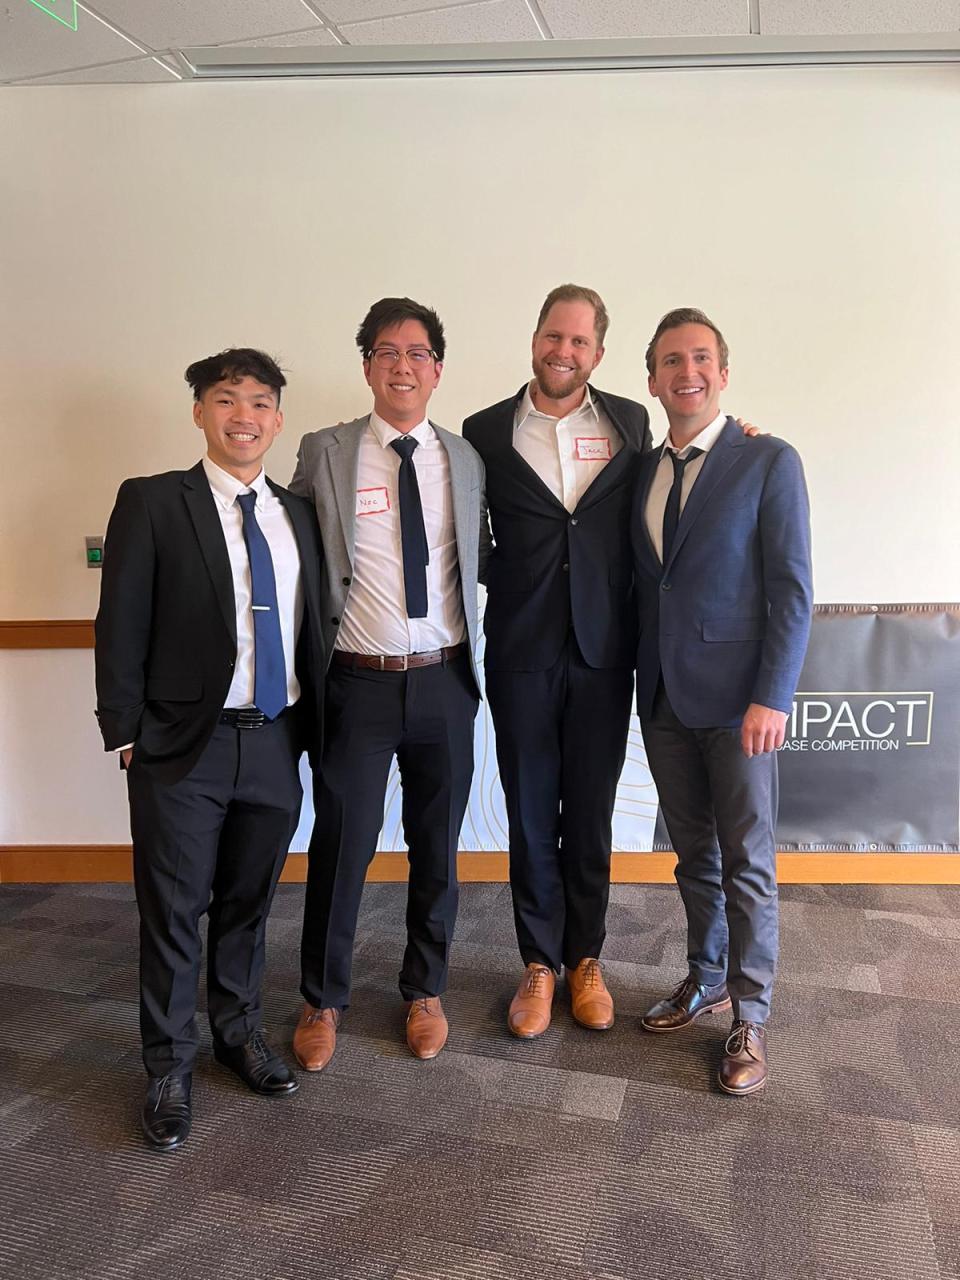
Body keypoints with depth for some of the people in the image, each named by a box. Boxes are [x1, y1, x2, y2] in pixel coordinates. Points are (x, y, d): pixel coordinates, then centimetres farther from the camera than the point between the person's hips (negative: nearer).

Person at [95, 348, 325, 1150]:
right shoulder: (152, 503, -4)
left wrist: (312, 729, 6)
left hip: (276, 744, 4)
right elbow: (121, 626, -5)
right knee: (173, 912, 8)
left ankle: (240, 1031, 40)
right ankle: (170, 1067, 27)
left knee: (248, 905, 18)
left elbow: (311, 631, 10)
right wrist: (126, 735, -7)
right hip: (183, 750, -3)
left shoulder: (298, 515, 8)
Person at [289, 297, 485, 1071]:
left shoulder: (465, 460, 6)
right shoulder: (324, 454, -3)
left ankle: (425, 991, 35)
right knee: (342, 844, 6)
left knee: (437, 845, 14)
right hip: (358, 682, -2)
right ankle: (323, 999, 29)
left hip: (444, 681, 3)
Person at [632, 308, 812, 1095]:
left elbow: (792, 589, -10)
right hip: (663, 699, 5)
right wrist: (643, 684, 8)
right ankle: (706, 980, 33)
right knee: (693, 855, 16)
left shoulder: (769, 463, -6)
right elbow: (647, 587, 12)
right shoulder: (643, 471, 10)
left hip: (737, 698, -5)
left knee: (747, 863, 4)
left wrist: (772, 698, -15)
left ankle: (749, 1018, 19)